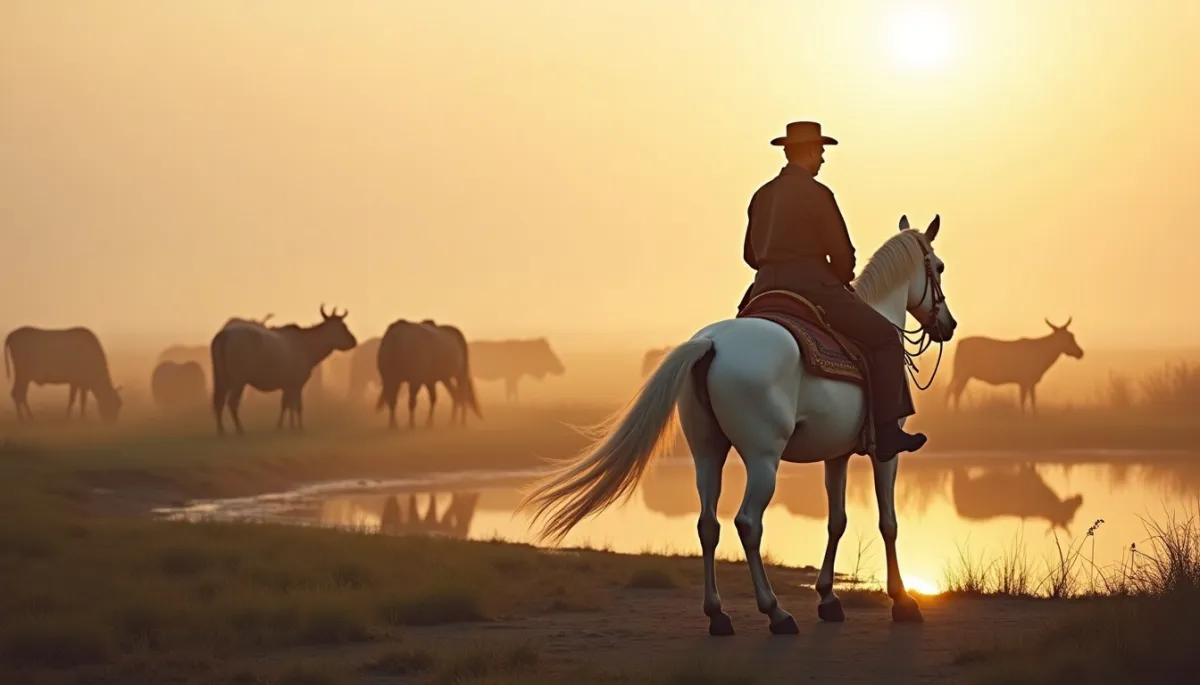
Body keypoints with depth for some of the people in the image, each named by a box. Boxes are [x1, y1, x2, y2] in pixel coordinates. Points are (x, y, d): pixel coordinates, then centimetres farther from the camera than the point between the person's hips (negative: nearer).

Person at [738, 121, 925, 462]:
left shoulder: (762, 195, 14)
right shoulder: (817, 194, -8)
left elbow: (750, 255, 21)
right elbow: (842, 254, -7)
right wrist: (844, 282, 12)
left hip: (766, 291, 7)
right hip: (813, 289, -7)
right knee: (884, 338, 0)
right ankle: (886, 433, -7)